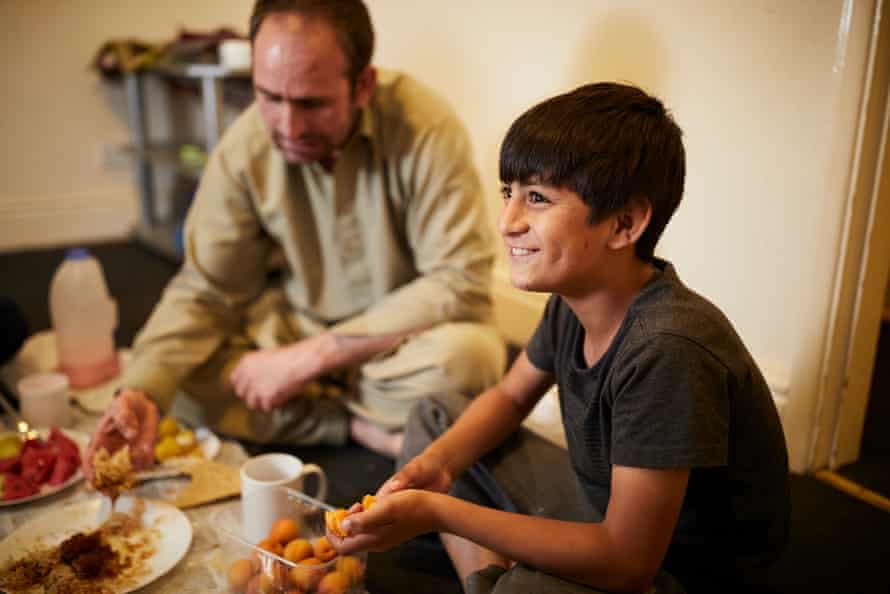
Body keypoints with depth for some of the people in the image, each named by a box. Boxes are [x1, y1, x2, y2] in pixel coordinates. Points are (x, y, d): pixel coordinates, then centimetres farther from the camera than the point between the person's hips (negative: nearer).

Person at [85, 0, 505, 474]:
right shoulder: (244, 147, -13)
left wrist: (312, 356, -26)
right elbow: (205, 290, -8)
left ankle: (310, 403, -10)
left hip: (405, 332, -3)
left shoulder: (426, 129, -24)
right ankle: (364, 428, -14)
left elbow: (460, 283, -26)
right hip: (296, 323, 4)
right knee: (177, 371, -17)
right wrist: (142, 392, -27)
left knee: (466, 354, -35)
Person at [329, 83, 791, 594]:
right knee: (434, 416, 8)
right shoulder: (575, 294, -9)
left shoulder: (667, 350, -32)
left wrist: (436, 511, -30)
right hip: (605, 509, 8)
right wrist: (437, 464, -11)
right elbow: (510, 396, 9)